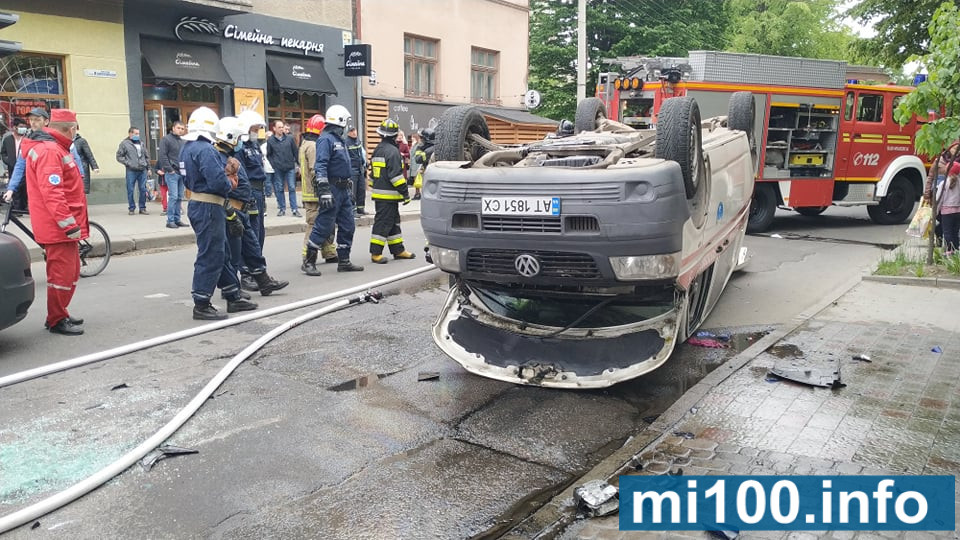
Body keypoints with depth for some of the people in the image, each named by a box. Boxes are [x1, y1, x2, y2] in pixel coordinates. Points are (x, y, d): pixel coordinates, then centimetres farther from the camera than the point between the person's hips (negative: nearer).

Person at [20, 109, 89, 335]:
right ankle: (57, 321, 7)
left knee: (70, 272, 18)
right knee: (62, 274, -3)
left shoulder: (55, 148, 18)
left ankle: (60, 315, 29)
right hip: (59, 227, -11)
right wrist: (70, 224, -25)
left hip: (63, 226, 11)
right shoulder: (49, 150, -16)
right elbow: (51, 193, -24)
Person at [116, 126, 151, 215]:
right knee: (130, 190, 2)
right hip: (131, 171, -4)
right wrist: (128, 163, -10)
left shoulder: (141, 143, 15)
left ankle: (142, 208, 13)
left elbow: (147, 156, 21)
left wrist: (148, 168, 16)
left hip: (142, 171, 4)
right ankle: (131, 208, 11)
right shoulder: (124, 143, 1)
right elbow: (119, 156, 0)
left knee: (143, 189, 4)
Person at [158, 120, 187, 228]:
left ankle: (177, 219, 14)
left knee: (179, 197, 8)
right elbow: (162, 156, -9)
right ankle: (170, 220, -5)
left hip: (181, 173, 7)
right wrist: (169, 169, -14)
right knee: (173, 196, -10)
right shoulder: (166, 139, -3)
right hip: (172, 173, -7)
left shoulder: (182, 141, 18)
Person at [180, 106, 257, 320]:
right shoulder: (205, 150, -19)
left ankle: (234, 297, 27)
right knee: (210, 256, -3)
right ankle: (201, 305, 4)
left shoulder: (187, 148, 12)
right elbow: (218, 182, -27)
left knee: (221, 254, 17)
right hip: (209, 208, -10)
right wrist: (229, 184, -4)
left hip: (197, 204, 10)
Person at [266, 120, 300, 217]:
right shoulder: (270, 140, 2)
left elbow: (295, 152, 6)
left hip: (290, 168, 0)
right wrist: (272, 164, -4)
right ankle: (282, 208, 15)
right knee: (279, 189, 6)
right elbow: (268, 154, 5)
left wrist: (298, 164, 2)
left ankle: (294, 209, 3)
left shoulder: (289, 138, 4)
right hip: (277, 169, 0)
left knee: (292, 188, 0)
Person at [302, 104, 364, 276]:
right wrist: (324, 191, -28)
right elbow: (320, 166, -21)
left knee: (347, 226, 10)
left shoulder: (340, 140, 18)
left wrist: (350, 190, 25)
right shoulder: (326, 139, -12)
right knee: (324, 226, -6)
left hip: (343, 190, 9)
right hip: (332, 189, -9)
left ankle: (344, 261, 18)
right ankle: (309, 261, 3)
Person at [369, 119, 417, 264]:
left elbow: (373, 172, 22)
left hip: (379, 193, 10)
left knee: (393, 222, 15)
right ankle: (376, 253, -4)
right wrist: (405, 192, -17)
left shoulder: (378, 150, 16)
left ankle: (398, 250, 20)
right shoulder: (392, 151, -15)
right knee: (383, 223, -6)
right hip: (388, 195, -10)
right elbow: (396, 174, -20)